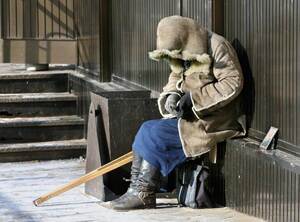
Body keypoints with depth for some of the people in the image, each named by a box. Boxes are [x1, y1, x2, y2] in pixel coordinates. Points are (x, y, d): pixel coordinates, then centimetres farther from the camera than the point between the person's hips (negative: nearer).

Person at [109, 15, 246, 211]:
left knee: (155, 135, -18)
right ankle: (137, 190, -6)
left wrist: (194, 98, -21)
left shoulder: (217, 47, -14)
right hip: (190, 115, 8)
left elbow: (233, 83, -20)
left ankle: (144, 194, -8)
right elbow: (176, 78, 19)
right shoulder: (182, 53, 9)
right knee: (146, 131, -6)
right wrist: (172, 96, -6)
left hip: (215, 119, -8)